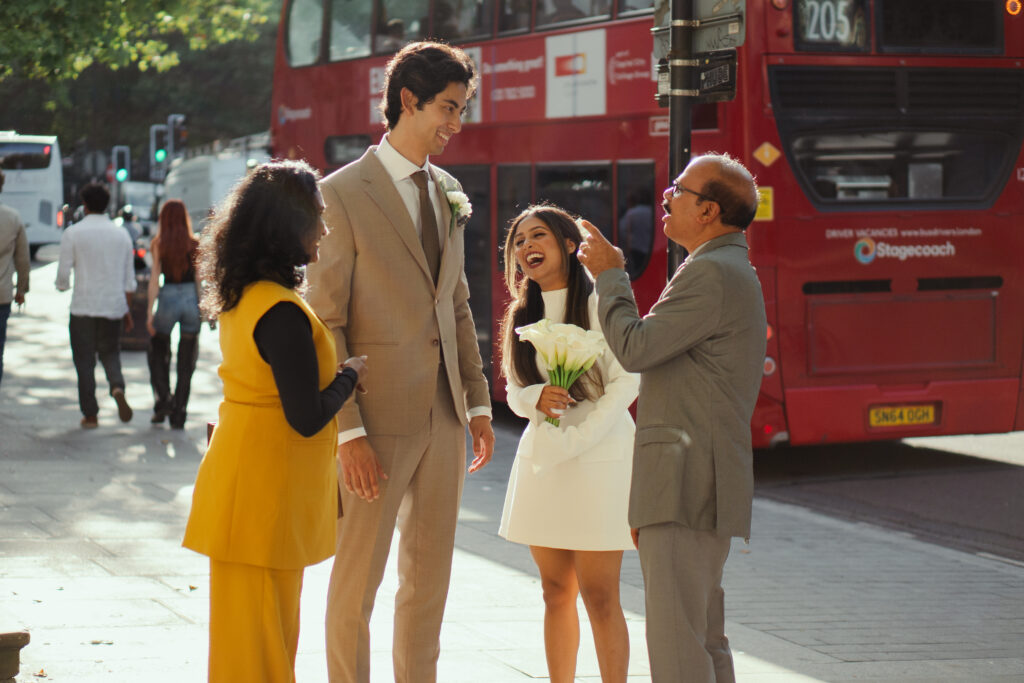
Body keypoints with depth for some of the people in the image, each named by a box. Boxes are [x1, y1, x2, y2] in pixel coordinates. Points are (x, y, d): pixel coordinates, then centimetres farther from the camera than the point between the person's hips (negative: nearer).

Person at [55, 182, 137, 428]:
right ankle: (117, 387, -13)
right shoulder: (121, 234, 5)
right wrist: (128, 311, 16)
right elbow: (129, 279, 8)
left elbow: (63, 273, -5)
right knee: (110, 353, 17)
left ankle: (90, 415, 6)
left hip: (83, 306, -3)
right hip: (114, 306, 3)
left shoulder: (73, 233, -6)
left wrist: (63, 287, 18)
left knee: (84, 361, 6)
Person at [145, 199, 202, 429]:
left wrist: (150, 311, -6)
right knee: (186, 363, 8)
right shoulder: (195, 244, -1)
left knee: (157, 354, 20)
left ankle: (163, 399, 4)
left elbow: (154, 279, -6)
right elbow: (199, 279, -2)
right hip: (190, 299, 1)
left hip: (167, 299, -1)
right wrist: (203, 309, 9)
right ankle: (178, 416, 9)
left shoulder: (158, 245, -3)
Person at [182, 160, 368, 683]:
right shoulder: (282, 312, -22)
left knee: (250, 631, 18)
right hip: (268, 490, -9)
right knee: (262, 636, -1)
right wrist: (350, 374, -7)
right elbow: (307, 418, -22)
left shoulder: (240, 298, 8)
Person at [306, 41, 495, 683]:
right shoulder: (344, 194, -10)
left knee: (430, 571, 12)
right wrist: (348, 431, -16)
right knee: (360, 572, 3)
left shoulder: (447, 190, 12)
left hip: (443, 413, 6)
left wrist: (479, 402, 13)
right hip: (379, 418, -6)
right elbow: (326, 322, -11)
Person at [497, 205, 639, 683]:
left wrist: (574, 439, -16)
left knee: (598, 596, -6)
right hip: (540, 462, 6)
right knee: (556, 592, 9)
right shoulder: (523, 315, 12)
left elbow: (627, 383, -11)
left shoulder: (600, 303, -7)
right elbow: (514, 394, 11)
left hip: (600, 459, -6)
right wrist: (538, 397, -13)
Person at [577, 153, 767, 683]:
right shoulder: (735, 272, 22)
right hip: (704, 488, 11)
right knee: (704, 639, 13)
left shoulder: (710, 273, -13)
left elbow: (635, 348, -17)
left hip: (686, 486, -11)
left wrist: (610, 276, -2)